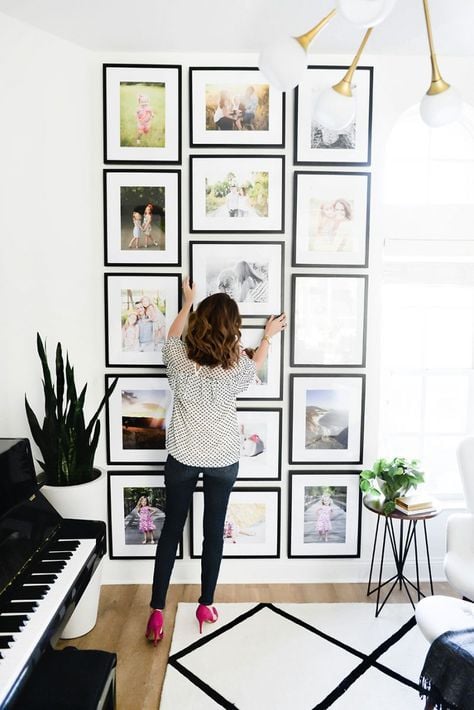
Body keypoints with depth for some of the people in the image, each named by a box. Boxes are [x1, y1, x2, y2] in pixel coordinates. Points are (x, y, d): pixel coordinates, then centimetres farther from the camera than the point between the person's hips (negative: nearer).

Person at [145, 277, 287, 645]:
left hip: (183, 457, 1)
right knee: (214, 530, 15)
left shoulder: (181, 358, -16)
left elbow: (173, 336, 10)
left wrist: (187, 302, 24)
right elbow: (256, 364, 7)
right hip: (223, 460, -1)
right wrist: (269, 335, 24)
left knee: (172, 529, 13)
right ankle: (206, 605, 30)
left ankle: (157, 611, 21)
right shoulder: (236, 367, -19)